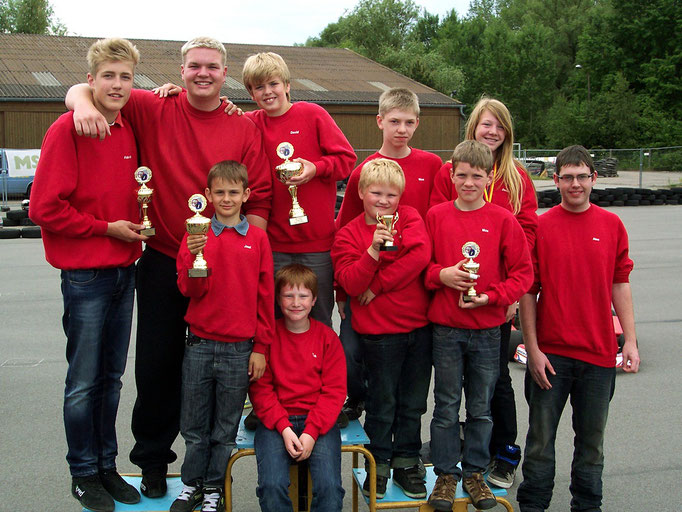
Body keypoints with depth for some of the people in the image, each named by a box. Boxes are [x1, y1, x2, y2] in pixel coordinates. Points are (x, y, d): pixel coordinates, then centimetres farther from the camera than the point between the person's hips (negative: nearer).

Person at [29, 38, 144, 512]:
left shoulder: (130, 130, 8)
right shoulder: (67, 129, -11)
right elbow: (45, 207, -14)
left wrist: (135, 226, 5)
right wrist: (106, 228, -12)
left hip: (124, 269, 6)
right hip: (85, 274, -6)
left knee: (112, 377, 14)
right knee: (85, 381, 4)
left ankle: (107, 466, 27)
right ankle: (84, 474, 20)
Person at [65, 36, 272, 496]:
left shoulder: (244, 128, 1)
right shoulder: (154, 111, 0)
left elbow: (260, 199, -1)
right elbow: (83, 89, 3)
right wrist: (83, 101, -21)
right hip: (163, 263, 0)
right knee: (157, 363, 8)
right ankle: (153, 461, 29)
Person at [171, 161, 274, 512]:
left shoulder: (257, 239, 0)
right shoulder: (195, 235, 2)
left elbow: (266, 296, 2)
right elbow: (189, 290, -3)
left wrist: (261, 347, 1)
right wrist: (195, 256, -21)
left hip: (240, 349, -1)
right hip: (199, 345, 1)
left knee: (226, 427, 10)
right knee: (194, 423, 11)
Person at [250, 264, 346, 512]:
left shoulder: (327, 337, 6)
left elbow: (334, 391, 2)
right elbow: (260, 389, 1)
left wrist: (312, 431, -11)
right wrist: (284, 428, -13)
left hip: (318, 422, 1)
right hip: (275, 421, 0)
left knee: (329, 486, -23)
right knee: (272, 485, -25)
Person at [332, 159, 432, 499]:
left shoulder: (409, 217, 4)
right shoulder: (349, 233, -1)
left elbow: (421, 254, -14)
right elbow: (350, 283, -12)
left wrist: (378, 285, -15)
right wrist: (374, 250, -26)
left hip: (419, 325, 2)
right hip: (379, 331, -2)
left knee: (413, 401, 12)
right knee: (381, 402, 9)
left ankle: (406, 462, 27)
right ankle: (379, 465, 25)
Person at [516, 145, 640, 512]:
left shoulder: (612, 225, 5)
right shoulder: (540, 227, -3)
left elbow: (620, 284, 7)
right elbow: (528, 291, -3)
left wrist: (630, 340, 1)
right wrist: (532, 348, -7)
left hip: (599, 351, 2)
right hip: (550, 351, -2)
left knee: (591, 438, 13)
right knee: (541, 436, 7)